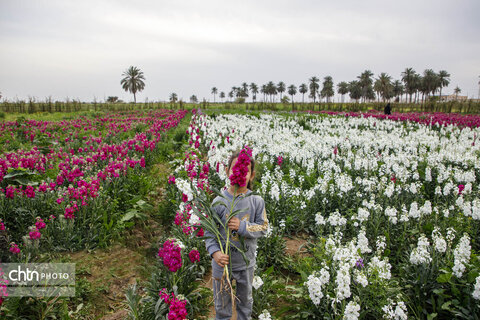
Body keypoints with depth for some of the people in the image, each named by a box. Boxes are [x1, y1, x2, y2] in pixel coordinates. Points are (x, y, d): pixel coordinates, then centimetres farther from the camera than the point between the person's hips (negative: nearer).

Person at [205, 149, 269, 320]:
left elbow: (263, 228, -9)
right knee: (222, 302, 20)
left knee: (245, 299, 26)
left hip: (246, 263, 1)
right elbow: (209, 231, -10)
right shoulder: (219, 201, -15)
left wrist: (243, 227, -25)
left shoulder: (257, 201, -13)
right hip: (222, 261, -1)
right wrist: (214, 252, -25)